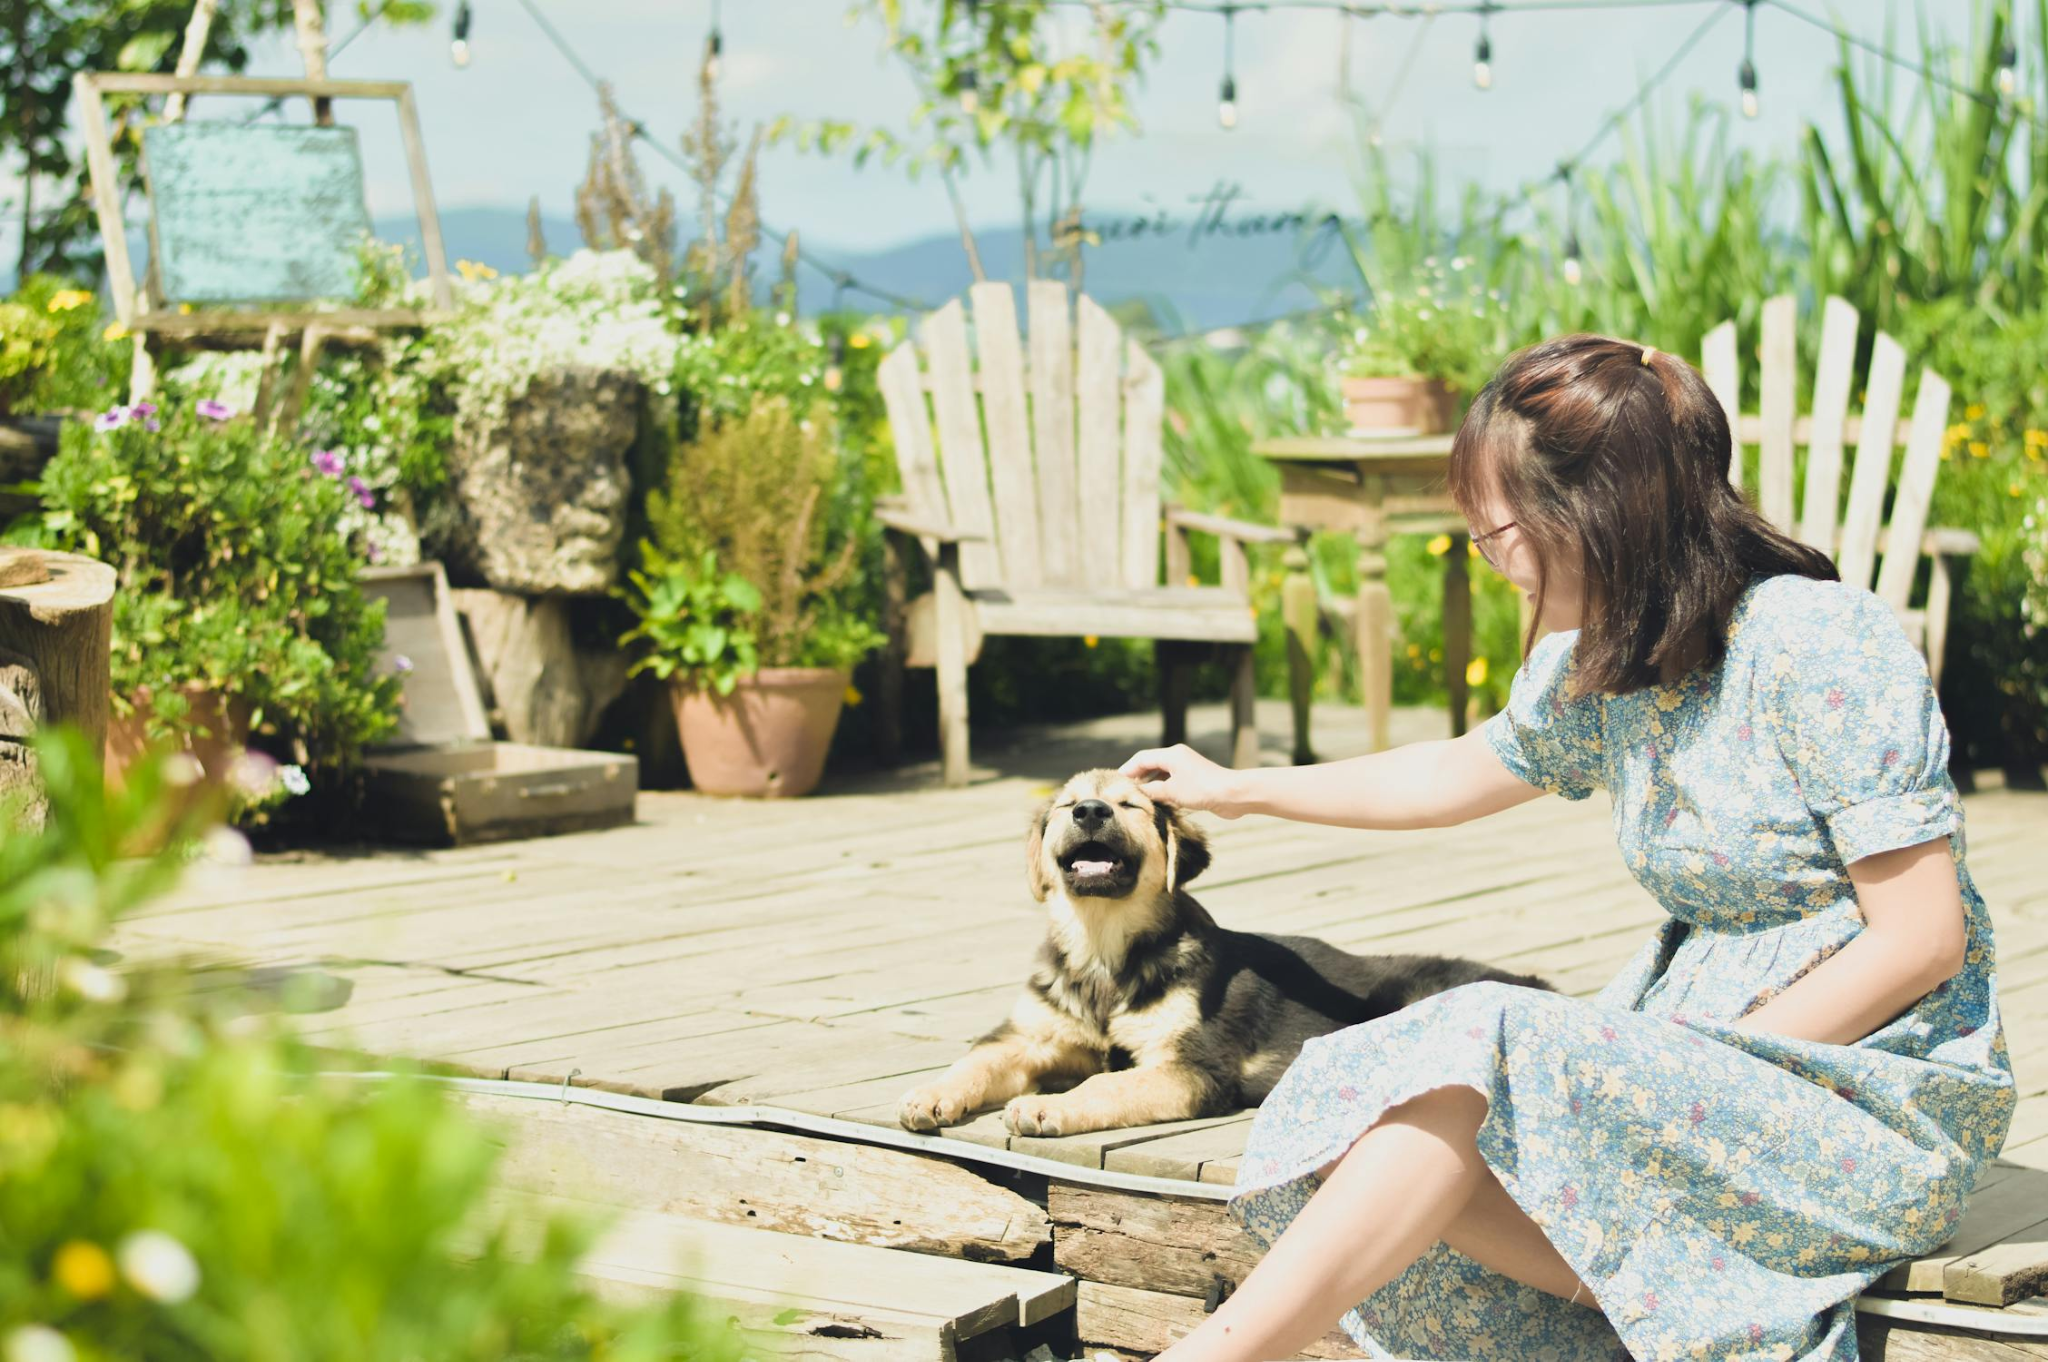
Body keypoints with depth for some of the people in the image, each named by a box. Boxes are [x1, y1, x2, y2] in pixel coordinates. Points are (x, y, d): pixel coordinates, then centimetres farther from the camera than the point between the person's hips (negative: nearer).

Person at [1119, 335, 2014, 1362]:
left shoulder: (1820, 644, -16)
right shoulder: (1593, 672, 8)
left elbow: (1921, 938, -17)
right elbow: (1451, 778, 28)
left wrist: (1700, 1063, -18)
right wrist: (1235, 790, 35)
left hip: (1879, 1085, -7)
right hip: (1709, 1050, 7)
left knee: (1484, 1051, -27)